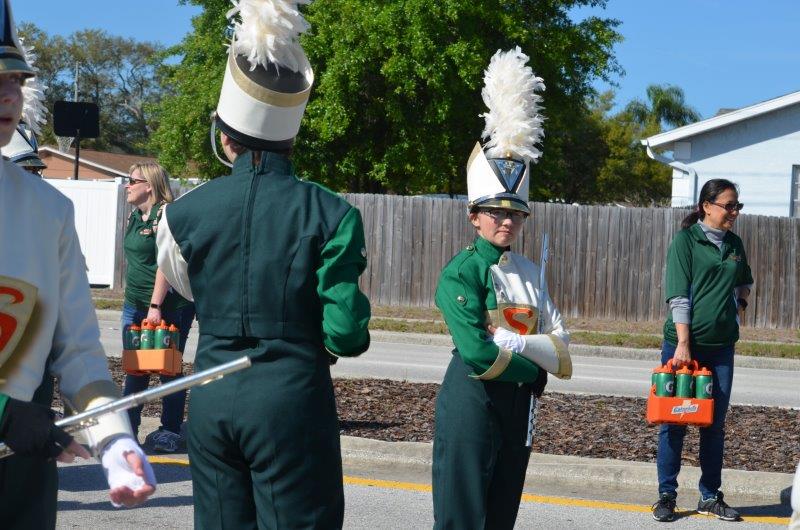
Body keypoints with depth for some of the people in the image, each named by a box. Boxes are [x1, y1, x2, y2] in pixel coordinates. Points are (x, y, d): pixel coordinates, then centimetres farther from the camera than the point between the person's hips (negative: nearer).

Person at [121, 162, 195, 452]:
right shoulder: (135, 216, 14)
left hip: (169, 306, -8)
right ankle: (127, 427, 15)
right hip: (135, 304, 8)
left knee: (169, 368, 0)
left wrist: (156, 305, -22)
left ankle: (171, 431, 8)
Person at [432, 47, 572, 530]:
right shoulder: (461, 272, -10)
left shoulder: (531, 273, 11)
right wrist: (534, 362, -8)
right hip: (471, 402, -7)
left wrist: (513, 342, -12)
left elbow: (562, 350, 5)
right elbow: (476, 352, -21)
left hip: (520, 406, 7)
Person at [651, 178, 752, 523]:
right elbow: (678, 295, -12)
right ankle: (666, 495, 10)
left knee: (715, 423, 9)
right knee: (675, 420, 2)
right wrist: (683, 343, -18)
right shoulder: (686, 239, -6)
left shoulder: (734, 244, 11)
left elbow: (746, 281, 29)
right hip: (684, 342, -5)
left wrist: (740, 300, 9)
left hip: (721, 345, 5)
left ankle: (710, 497, 17)